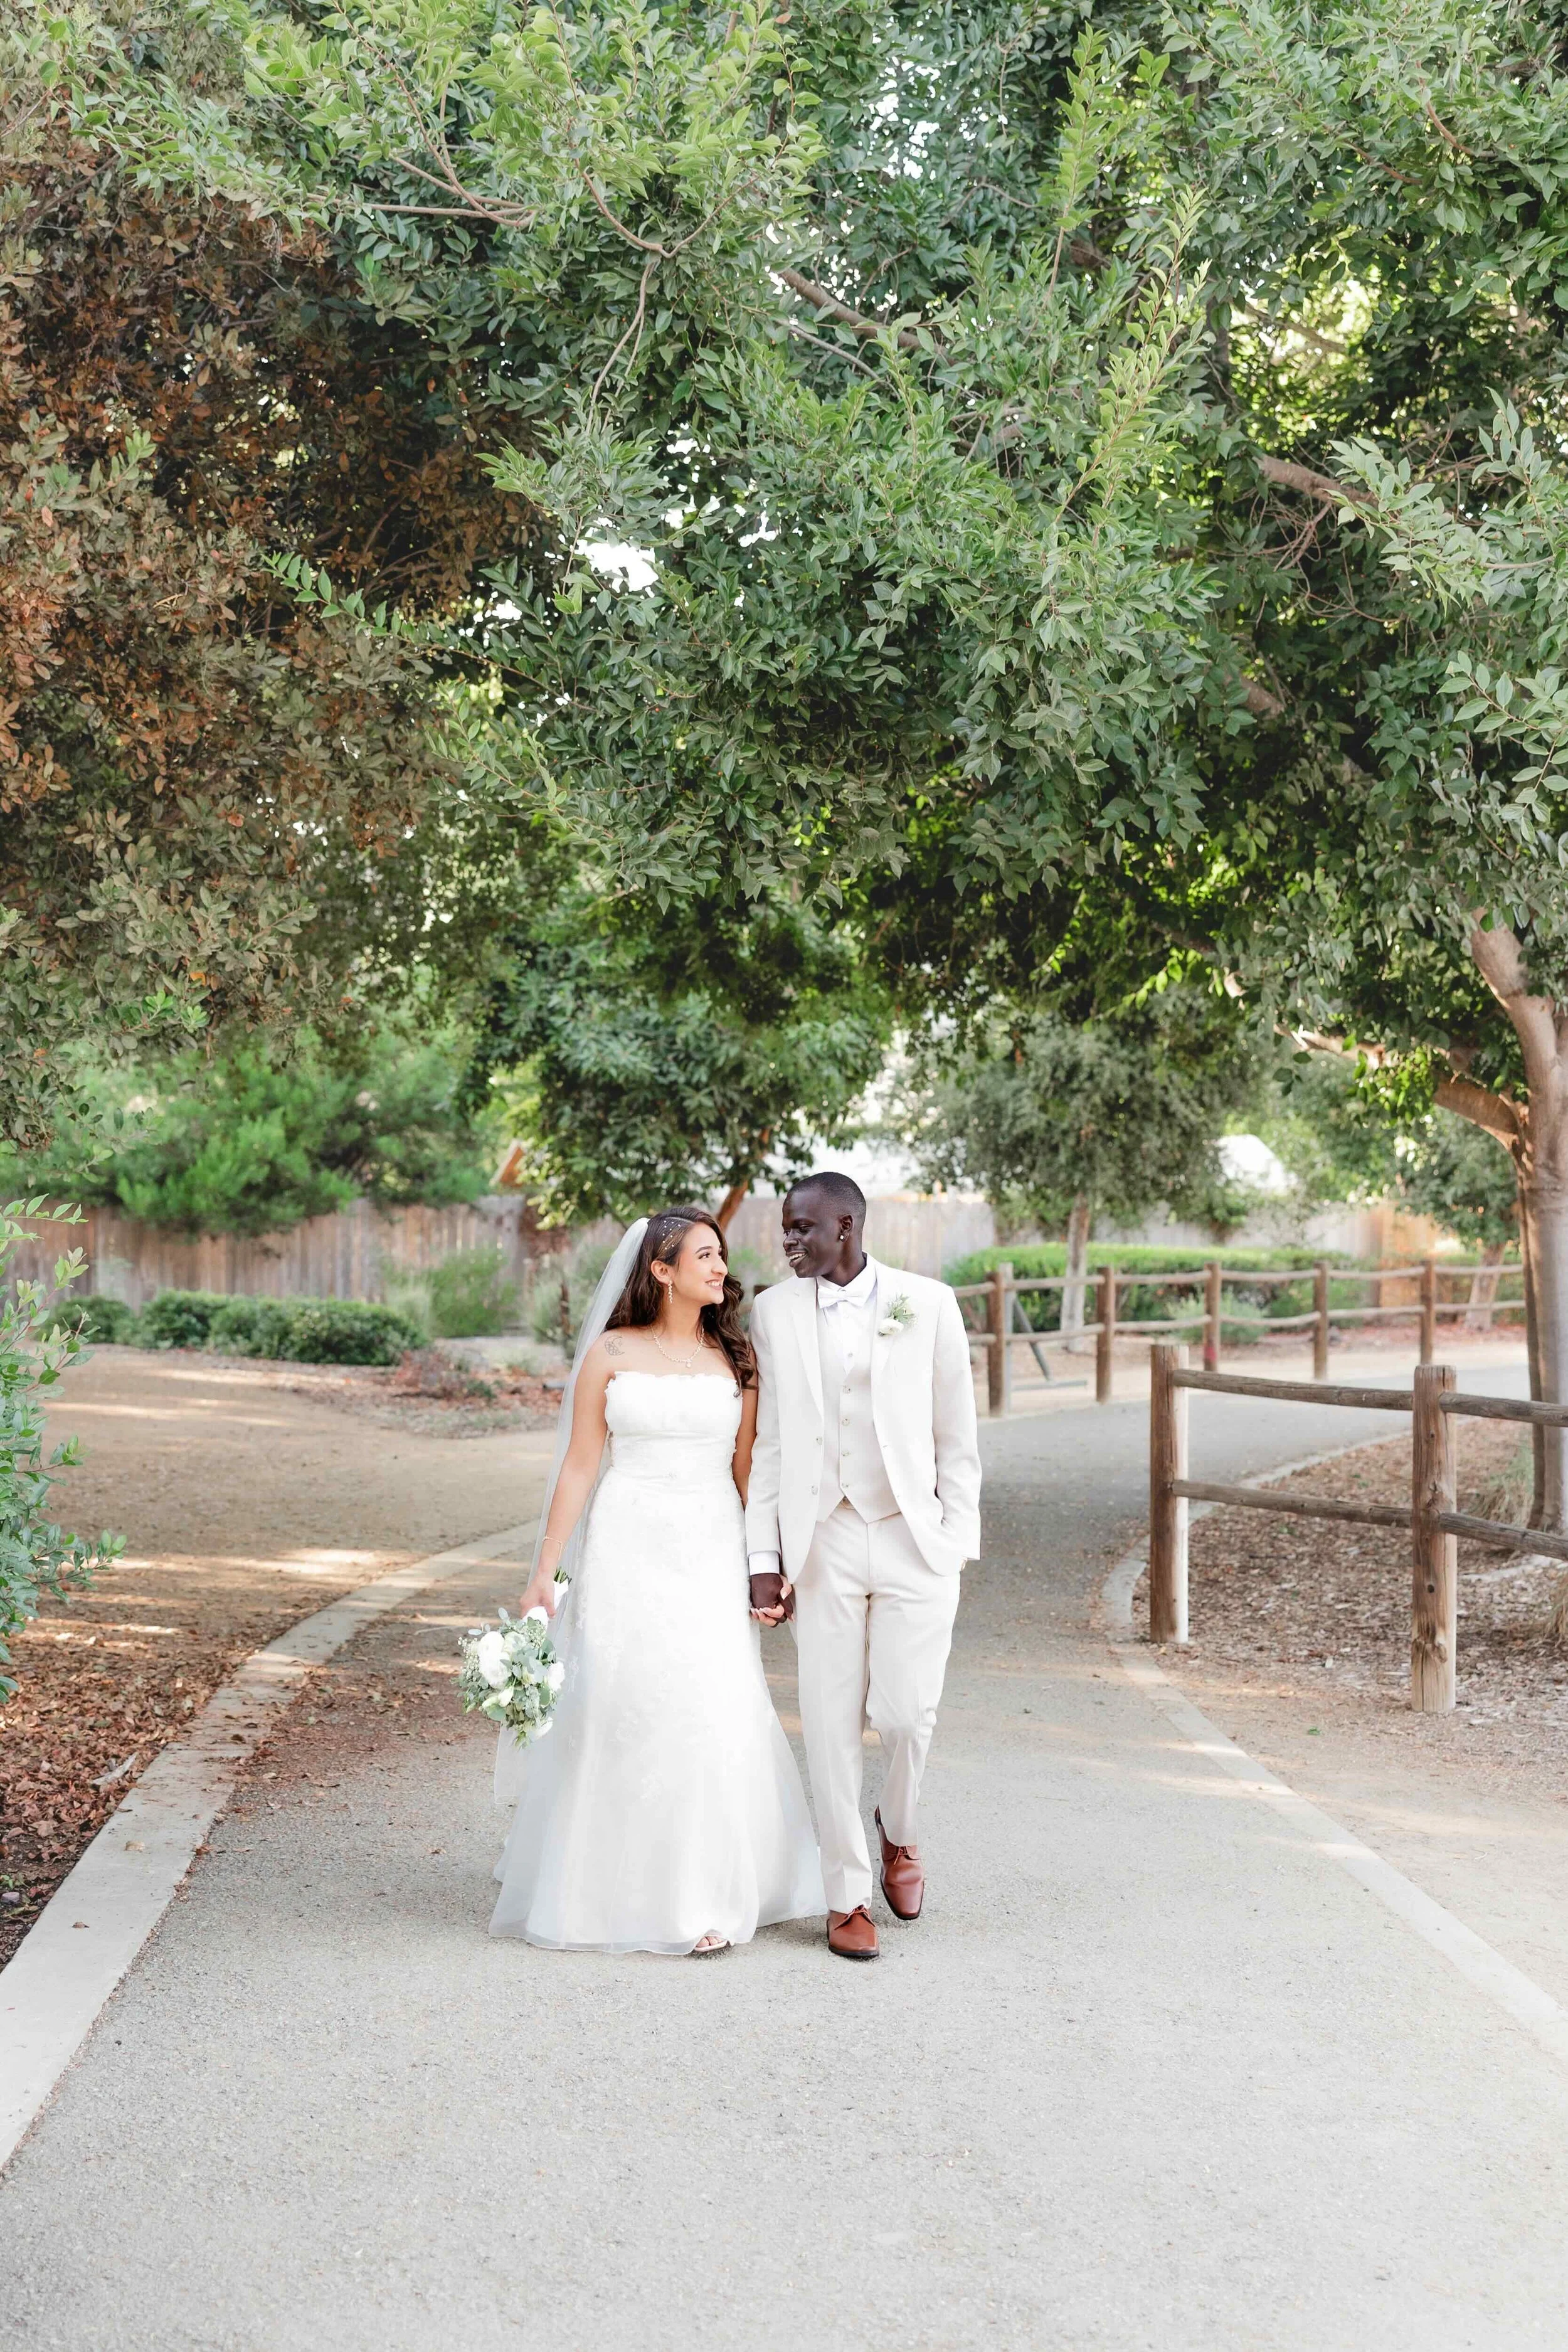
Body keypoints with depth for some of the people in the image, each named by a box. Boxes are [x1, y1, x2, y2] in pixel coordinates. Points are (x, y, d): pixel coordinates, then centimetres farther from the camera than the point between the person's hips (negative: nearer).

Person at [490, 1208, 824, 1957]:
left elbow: (749, 1469, 5)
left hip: (711, 1555, 1)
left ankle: (703, 1896, 7)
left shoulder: (735, 1356, 5)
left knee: (714, 1718, -5)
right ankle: (609, 1892, 17)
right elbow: (579, 1466, 2)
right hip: (627, 1551, -1)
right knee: (616, 1715, 2)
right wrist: (543, 1573, -1)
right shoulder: (611, 1354, 1)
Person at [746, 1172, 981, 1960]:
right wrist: (763, 1555, 0)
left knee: (907, 1714, -4)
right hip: (824, 1544, 1)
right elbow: (768, 1443, 5)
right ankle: (848, 1896, 16)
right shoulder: (775, 1312, 3)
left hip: (915, 1540, -1)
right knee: (831, 1724, 2)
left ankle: (898, 1831, 28)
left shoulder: (928, 1305, -1)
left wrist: (956, 1545, -1)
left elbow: (957, 1437, 3)